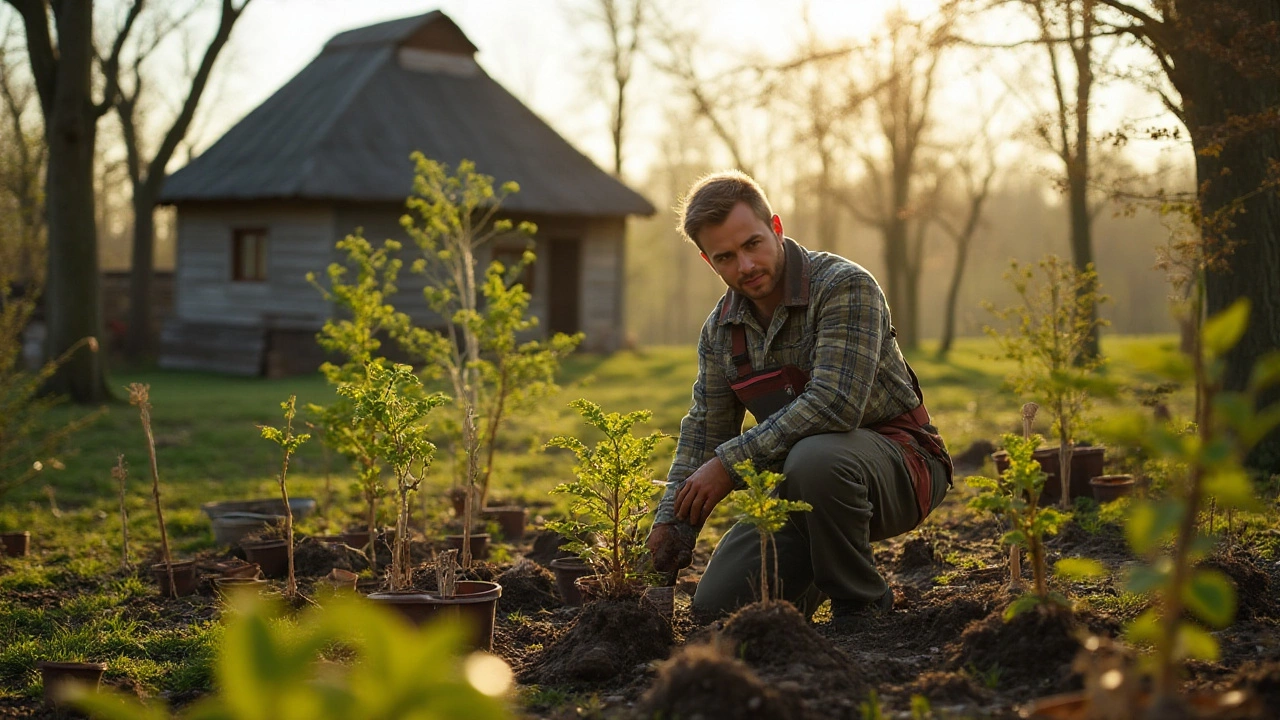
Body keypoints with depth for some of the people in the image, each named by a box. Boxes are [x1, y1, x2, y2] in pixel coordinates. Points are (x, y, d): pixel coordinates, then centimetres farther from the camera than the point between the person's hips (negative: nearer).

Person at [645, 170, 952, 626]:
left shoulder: (844, 287, -20)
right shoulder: (721, 329, 3)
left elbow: (834, 404, -31)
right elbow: (704, 429, 12)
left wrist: (731, 461, -28)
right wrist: (672, 520, 0)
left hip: (896, 463, -6)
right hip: (797, 484, 6)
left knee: (814, 456, -40)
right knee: (716, 606, -6)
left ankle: (862, 609, -15)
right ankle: (818, 573, 25)